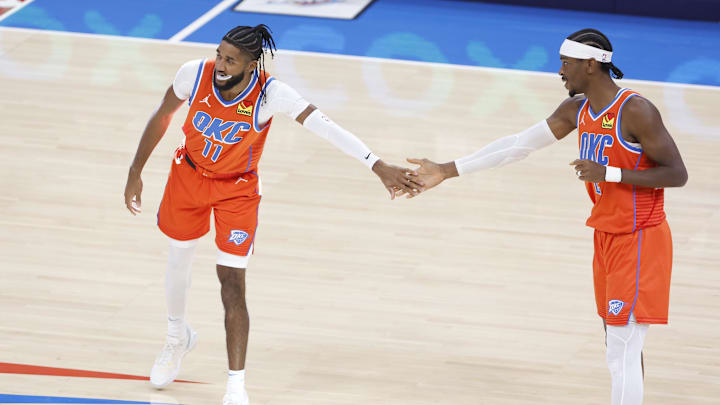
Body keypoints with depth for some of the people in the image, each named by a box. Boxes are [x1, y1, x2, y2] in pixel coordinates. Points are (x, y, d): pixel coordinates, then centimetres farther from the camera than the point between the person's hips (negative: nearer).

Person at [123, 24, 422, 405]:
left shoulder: (271, 94, -31)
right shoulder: (195, 74, -25)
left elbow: (324, 126, -39)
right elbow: (161, 117, -7)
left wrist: (378, 166, -47)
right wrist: (136, 171, -2)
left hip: (237, 189, -3)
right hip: (189, 174, 3)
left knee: (232, 282, -9)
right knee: (179, 259, 21)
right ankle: (177, 338, 50)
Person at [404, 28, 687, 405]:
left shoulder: (636, 111, -18)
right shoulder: (577, 109, 7)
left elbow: (677, 174, -18)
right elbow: (518, 144, 10)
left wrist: (608, 173, -25)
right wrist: (448, 170, 8)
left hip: (639, 240, -8)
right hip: (607, 238, 9)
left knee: (623, 358, -10)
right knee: (620, 355, 15)